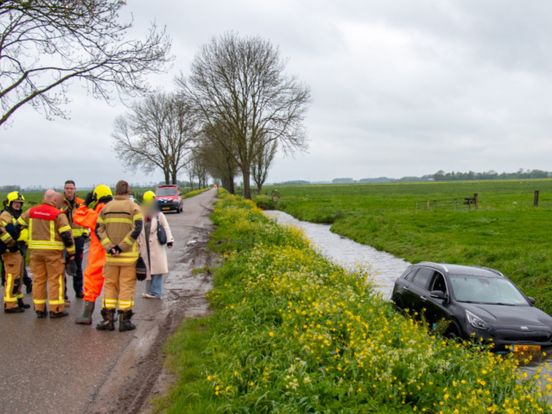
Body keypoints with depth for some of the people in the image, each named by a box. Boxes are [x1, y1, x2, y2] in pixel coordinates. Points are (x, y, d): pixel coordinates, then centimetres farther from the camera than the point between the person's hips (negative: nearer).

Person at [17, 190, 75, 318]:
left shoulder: (31, 211, 9)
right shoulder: (58, 214, -8)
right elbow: (66, 235, -11)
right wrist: (71, 252, -2)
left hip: (35, 250, 5)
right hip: (53, 251, -5)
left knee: (38, 279, 12)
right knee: (55, 280, 2)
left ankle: (39, 309, 16)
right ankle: (56, 309, 2)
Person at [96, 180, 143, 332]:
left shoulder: (106, 208, 8)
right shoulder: (133, 207, -3)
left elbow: (99, 229, 0)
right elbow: (137, 229, -15)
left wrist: (109, 247, -7)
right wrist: (122, 246, -13)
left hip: (111, 255, 3)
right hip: (129, 255, -3)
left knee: (110, 285, 11)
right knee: (127, 286, 3)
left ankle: (108, 319, 10)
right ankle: (124, 320, 4)